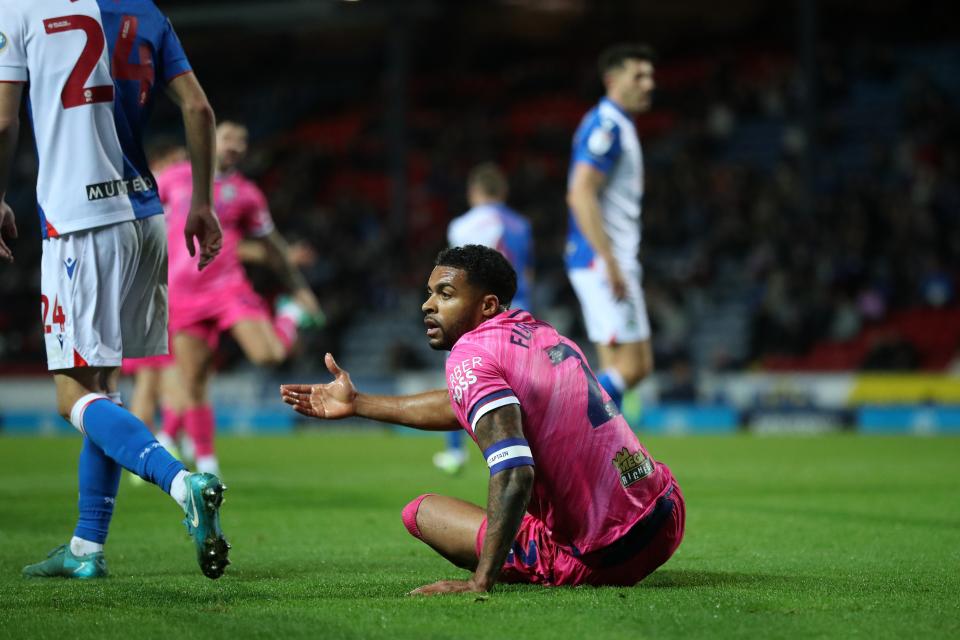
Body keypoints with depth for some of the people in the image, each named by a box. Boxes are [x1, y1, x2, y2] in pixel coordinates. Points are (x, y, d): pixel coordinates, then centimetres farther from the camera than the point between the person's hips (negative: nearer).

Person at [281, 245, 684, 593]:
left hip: (602, 559, -7)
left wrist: (480, 581, -28)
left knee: (421, 511, 6)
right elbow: (465, 405, 27)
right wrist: (357, 404, 35)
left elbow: (513, 474, -27)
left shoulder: (470, 354, -14)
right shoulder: (538, 331, 11)